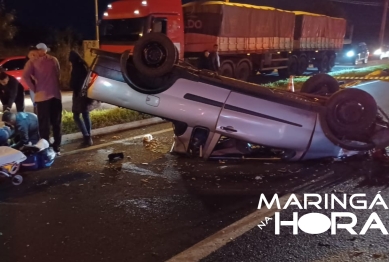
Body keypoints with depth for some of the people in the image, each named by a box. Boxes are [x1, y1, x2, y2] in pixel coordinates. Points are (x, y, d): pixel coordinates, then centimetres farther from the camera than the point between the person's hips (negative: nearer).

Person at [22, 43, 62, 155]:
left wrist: (34, 89, -6)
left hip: (42, 96, -2)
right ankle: (57, 147, 12)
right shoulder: (54, 60, 6)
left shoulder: (33, 62, -2)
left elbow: (25, 76, -14)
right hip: (56, 94, 2)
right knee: (57, 122, 10)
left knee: (44, 124, 4)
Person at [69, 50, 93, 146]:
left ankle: (87, 137, -12)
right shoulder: (84, 65, 9)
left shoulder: (76, 67, -15)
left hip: (79, 93, -8)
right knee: (86, 115, 12)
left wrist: (75, 90, 3)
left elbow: (73, 82, -13)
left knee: (76, 116, -4)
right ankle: (89, 137, 13)